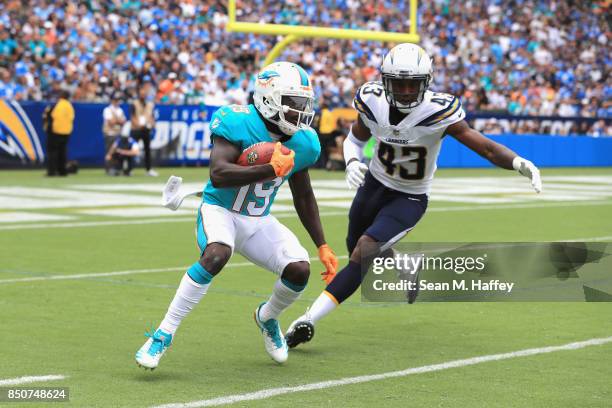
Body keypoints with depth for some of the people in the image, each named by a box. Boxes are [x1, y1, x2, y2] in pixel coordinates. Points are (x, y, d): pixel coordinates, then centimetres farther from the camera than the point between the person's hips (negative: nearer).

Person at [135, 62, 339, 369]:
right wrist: (271, 170, -37)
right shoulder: (239, 124, -22)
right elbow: (218, 174, -36)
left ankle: (267, 317, 22)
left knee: (299, 270, -14)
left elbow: (303, 197, 12)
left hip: (259, 221, 6)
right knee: (216, 256, -36)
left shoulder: (302, 142, -3)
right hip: (220, 210, -6)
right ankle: (163, 335, -25)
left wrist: (322, 246, 12)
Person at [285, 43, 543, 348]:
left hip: (409, 199, -5)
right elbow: (355, 139, 2)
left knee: (364, 254, -23)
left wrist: (521, 164, -51)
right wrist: (352, 163, -20)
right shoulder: (372, 101, -18)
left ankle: (309, 320, -20)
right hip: (374, 183, 5)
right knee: (356, 249, 26)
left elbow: (485, 147, -34)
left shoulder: (438, 111, -30)